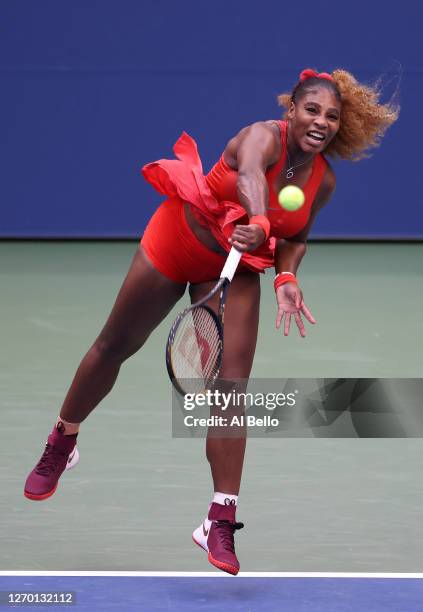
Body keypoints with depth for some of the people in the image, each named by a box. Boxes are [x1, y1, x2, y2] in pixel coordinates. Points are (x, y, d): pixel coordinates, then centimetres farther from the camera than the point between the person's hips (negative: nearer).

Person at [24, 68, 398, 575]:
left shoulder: (323, 181, -11)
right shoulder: (264, 136, -28)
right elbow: (250, 176, -51)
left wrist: (287, 276, -14)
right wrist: (257, 224, -71)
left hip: (234, 269, 3)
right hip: (175, 242, -3)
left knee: (232, 384, -12)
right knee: (116, 345, 13)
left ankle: (221, 523, -11)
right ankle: (60, 447, 39)